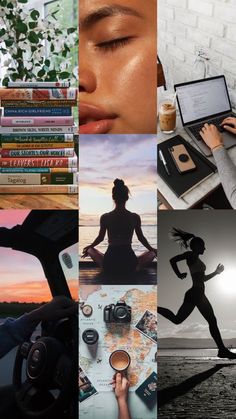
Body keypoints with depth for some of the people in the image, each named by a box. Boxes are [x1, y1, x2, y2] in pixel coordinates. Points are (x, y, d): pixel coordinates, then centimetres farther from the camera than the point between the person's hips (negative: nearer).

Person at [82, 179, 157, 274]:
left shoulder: (105, 217, -6)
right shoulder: (135, 217, -7)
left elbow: (100, 238, 8)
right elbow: (141, 238, 7)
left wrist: (89, 247, 31)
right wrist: (152, 249, 27)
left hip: (109, 264, 0)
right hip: (130, 264, 0)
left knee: (90, 250, 28)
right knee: (152, 253, 28)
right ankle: (137, 267, 11)